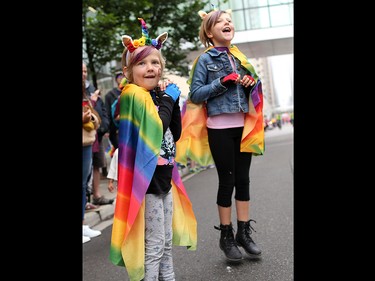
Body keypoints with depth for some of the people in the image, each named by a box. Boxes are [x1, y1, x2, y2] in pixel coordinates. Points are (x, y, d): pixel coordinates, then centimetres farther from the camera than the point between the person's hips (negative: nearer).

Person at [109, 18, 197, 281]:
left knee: (167, 242, 18)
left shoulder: (158, 95, 10)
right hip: (146, 179, -8)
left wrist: (172, 102, 0)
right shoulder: (134, 94, -13)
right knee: (153, 245, 1)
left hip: (164, 176, 8)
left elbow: (175, 134, 10)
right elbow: (157, 128, -25)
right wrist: (169, 99, -12)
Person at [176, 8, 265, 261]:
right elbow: (195, 94, -9)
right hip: (220, 128, -5)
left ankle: (244, 232, 19)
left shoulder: (240, 57, 12)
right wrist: (223, 82, -18)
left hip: (243, 126, 5)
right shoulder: (205, 59, -3)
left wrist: (251, 83, -3)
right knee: (227, 181, 2)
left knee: (243, 179, 8)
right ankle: (226, 236, 15)